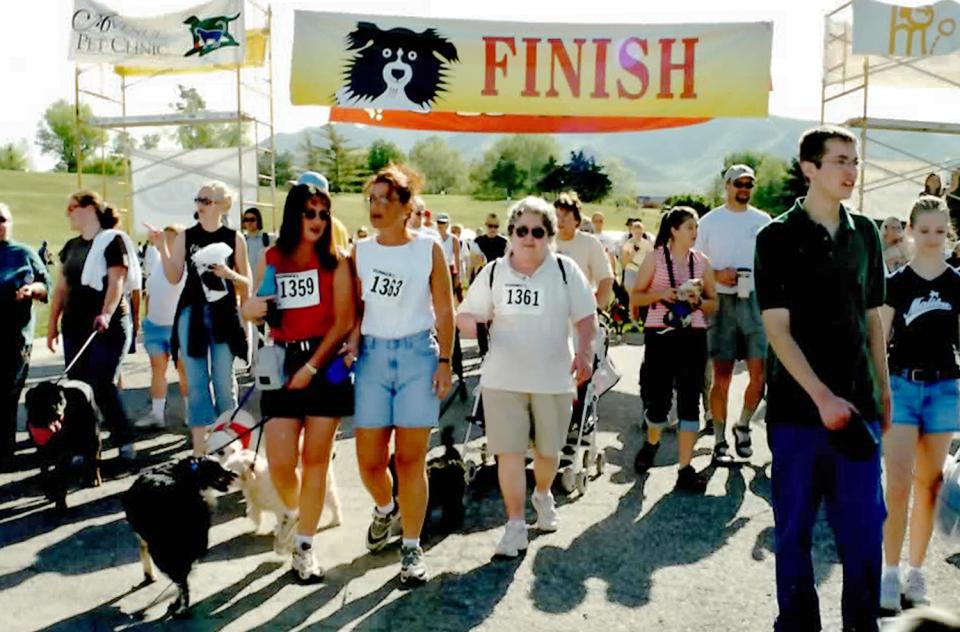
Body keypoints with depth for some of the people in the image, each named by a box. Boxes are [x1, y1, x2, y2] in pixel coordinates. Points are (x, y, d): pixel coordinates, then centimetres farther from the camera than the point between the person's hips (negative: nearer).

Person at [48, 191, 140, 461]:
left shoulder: (113, 240, -5)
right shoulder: (71, 246, 16)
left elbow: (116, 282, -15)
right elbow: (62, 287, 19)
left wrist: (106, 314, -29)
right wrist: (52, 323, 14)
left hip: (108, 327, -7)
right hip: (75, 326, 7)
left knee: (103, 386, -9)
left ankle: (125, 441, 5)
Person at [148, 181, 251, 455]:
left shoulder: (234, 238, 2)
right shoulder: (186, 236, 6)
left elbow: (247, 283, 5)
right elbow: (174, 277, 2)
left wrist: (228, 273, -14)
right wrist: (162, 248, -8)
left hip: (224, 316, -1)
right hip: (192, 314, 2)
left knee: (223, 379, 3)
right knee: (196, 380, 3)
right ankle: (199, 440, 8)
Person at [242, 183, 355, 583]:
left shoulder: (335, 261, -2)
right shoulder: (270, 259, 7)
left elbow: (343, 321, -7)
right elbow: (254, 312, 18)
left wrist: (311, 367, -13)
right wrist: (250, 309, -7)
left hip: (325, 365, -2)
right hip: (282, 365, 2)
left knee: (315, 460, 3)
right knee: (280, 462, -3)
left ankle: (304, 545, 17)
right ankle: (292, 511, 31)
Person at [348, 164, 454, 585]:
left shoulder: (429, 249, -1)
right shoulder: (360, 251, 6)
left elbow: (444, 310, 1)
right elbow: (355, 306, 9)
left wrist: (444, 362, -4)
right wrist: (352, 343, -8)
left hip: (418, 354, -2)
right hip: (372, 355, 3)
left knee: (410, 458, 0)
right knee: (369, 460, 3)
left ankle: (412, 547, 14)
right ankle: (386, 509, 37)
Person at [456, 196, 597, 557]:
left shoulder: (565, 270, 2)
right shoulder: (493, 272, 3)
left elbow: (586, 318, 3)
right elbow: (465, 316, 5)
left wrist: (585, 353, -12)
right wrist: (472, 324, -19)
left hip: (554, 378, 1)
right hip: (503, 379, 0)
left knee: (548, 449, 14)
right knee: (510, 452, -2)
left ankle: (543, 497, 44)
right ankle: (515, 525, 8)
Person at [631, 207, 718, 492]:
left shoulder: (702, 261, 8)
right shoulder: (655, 257, 1)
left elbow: (713, 304, 12)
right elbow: (635, 296, 2)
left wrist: (698, 301, -9)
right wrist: (659, 294, -15)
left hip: (693, 336, 2)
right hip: (660, 335, -2)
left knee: (689, 400, 0)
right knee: (658, 397, 3)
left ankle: (685, 470, 5)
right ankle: (651, 444, 36)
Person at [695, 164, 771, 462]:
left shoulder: (763, 220, 11)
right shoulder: (710, 221, 5)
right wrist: (717, 275, -13)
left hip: (757, 301, 2)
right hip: (722, 302, -2)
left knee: (760, 373, -4)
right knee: (722, 376, 1)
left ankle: (743, 425, 21)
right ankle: (719, 440, 11)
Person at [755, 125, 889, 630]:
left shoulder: (865, 234, 9)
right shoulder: (778, 237, -5)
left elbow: (872, 319, 14)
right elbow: (777, 329, -10)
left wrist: (884, 392, 10)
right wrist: (823, 397, -17)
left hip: (857, 406, 4)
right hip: (798, 407, -3)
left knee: (864, 526, 8)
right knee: (795, 528, 8)